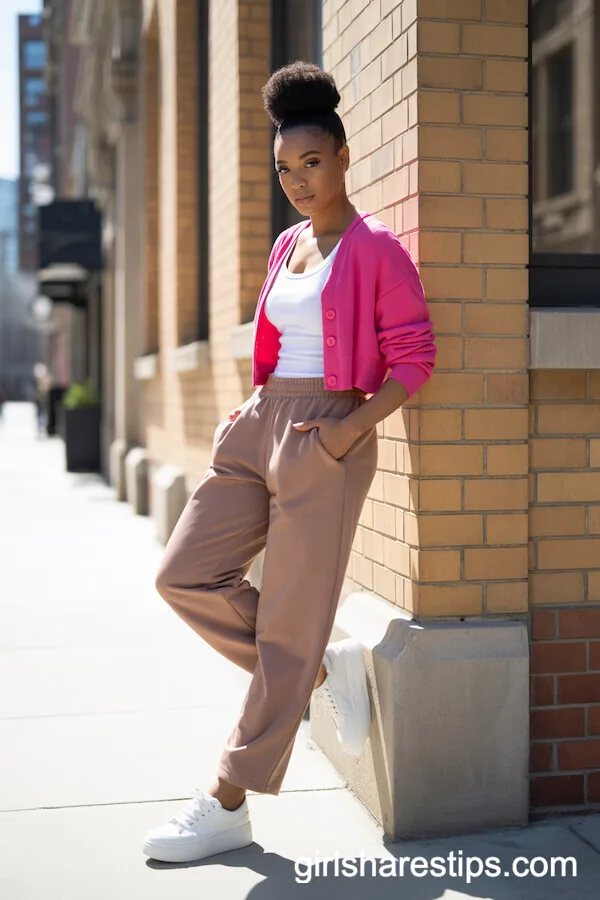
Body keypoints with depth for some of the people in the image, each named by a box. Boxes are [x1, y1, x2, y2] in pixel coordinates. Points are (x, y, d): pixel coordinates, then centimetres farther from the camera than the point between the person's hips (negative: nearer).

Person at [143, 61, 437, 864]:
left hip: (327, 442, -8)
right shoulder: (286, 246, 15)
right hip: (261, 430, 8)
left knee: (292, 621, -2)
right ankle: (327, 670, 15)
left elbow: (413, 358, -7)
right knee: (186, 576, -1)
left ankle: (228, 805, 7)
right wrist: (251, 407, 9)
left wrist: (353, 426, -19)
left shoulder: (376, 250, -5)